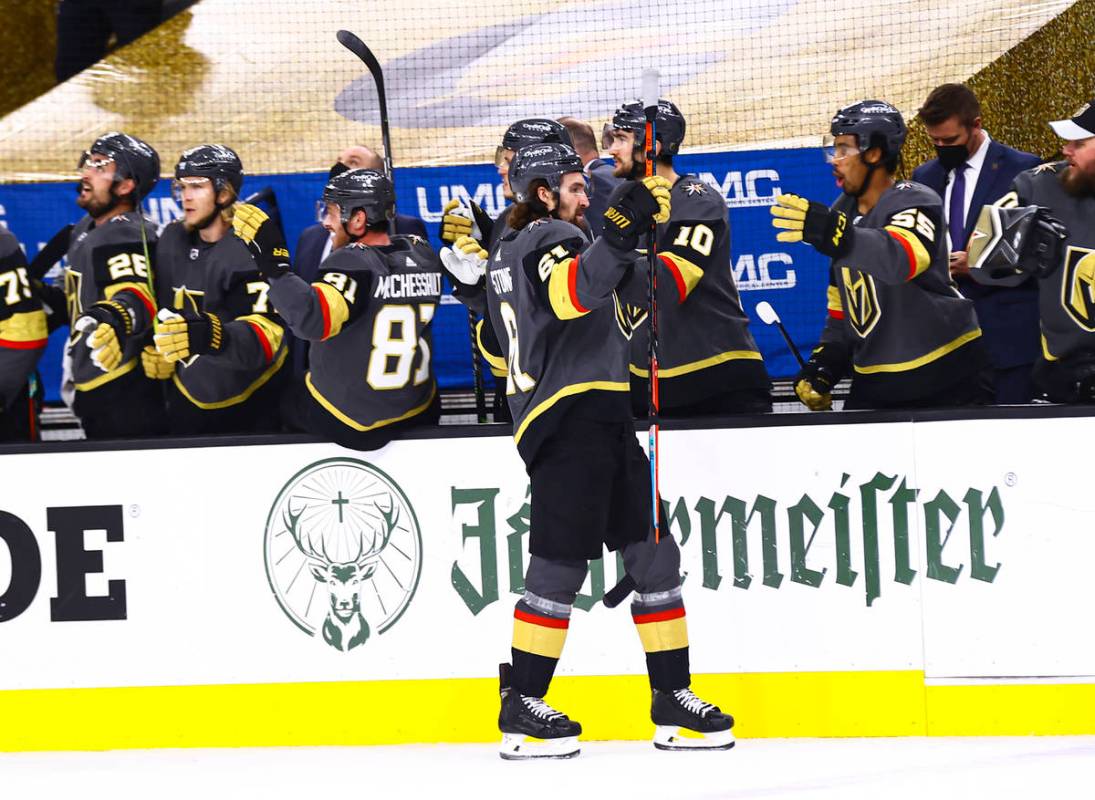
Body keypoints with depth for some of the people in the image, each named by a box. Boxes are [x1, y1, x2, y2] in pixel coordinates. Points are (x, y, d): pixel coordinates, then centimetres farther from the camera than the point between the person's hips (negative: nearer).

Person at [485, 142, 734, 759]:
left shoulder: (512, 255, 23)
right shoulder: (547, 239, -7)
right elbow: (576, 292, -31)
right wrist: (623, 228, -37)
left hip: (601, 420, 11)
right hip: (570, 422, -11)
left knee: (654, 556, 8)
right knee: (561, 566, -9)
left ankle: (674, 699, 9)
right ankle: (522, 712, -4)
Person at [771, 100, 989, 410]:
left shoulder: (916, 202, -14)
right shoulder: (843, 213, 11)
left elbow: (902, 259, -37)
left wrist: (835, 235, -51)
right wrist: (824, 362, 8)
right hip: (873, 382, 7)